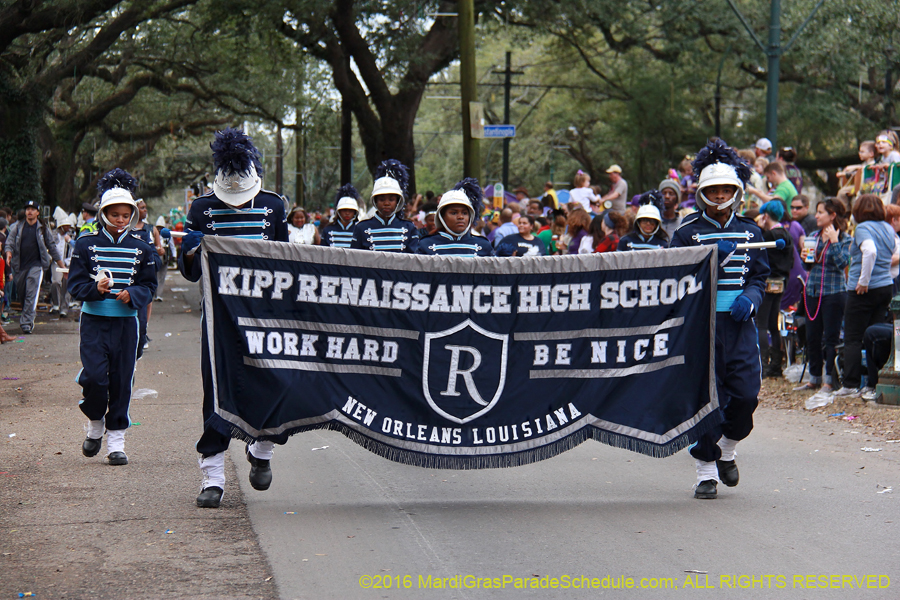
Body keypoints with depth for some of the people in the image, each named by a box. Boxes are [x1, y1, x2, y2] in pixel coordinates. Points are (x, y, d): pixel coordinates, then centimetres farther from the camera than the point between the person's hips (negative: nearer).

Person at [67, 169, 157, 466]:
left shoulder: (141, 248, 5)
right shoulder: (86, 244, 0)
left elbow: (149, 286, 7)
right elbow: (75, 285, -2)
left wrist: (132, 294, -14)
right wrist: (95, 288, -22)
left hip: (125, 322, 2)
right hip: (93, 321, -1)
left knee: (121, 381, 2)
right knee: (94, 377, -12)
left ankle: (116, 440, 11)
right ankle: (95, 424, 16)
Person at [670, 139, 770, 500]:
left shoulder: (750, 232, 13)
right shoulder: (688, 232, 2)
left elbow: (760, 276, 16)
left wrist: (750, 297, -5)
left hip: (739, 323, 3)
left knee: (746, 393, -5)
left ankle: (726, 451, 23)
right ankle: (706, 471, 8)